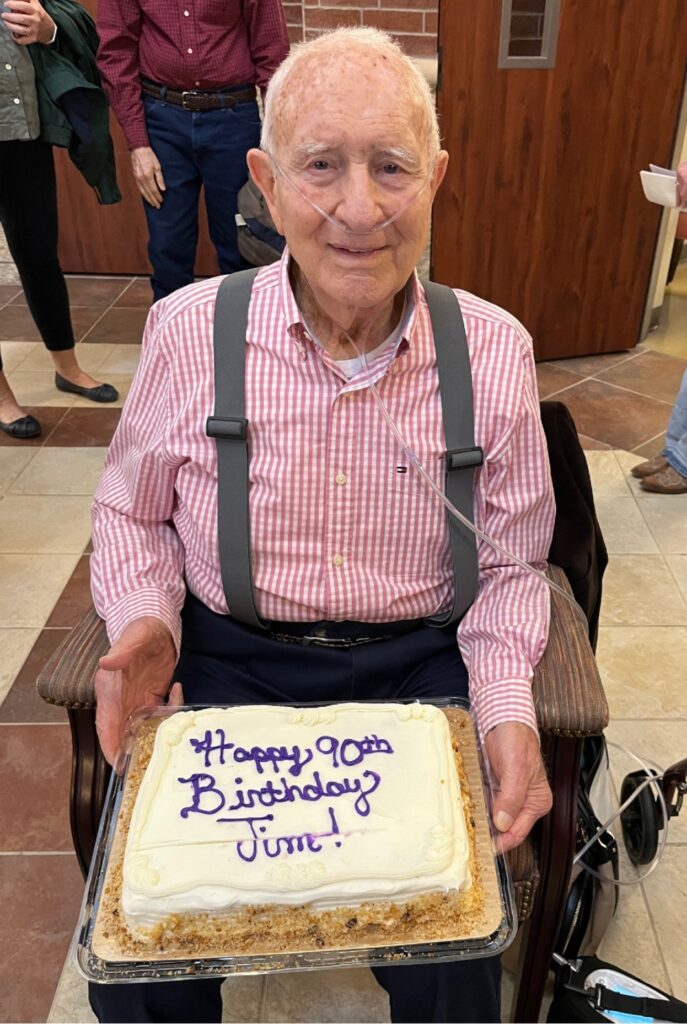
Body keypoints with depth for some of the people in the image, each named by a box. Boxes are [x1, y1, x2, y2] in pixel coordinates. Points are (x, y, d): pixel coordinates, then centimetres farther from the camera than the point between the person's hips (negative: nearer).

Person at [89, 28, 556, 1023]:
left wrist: (507, 709, -13)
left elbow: (509, 562, 3)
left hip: (419, 670, 1)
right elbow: (130, 512, 7)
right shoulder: (188, 331, -8)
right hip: (225, 662, 1)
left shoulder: (496, 353, -6)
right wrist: (143, 622, -12)